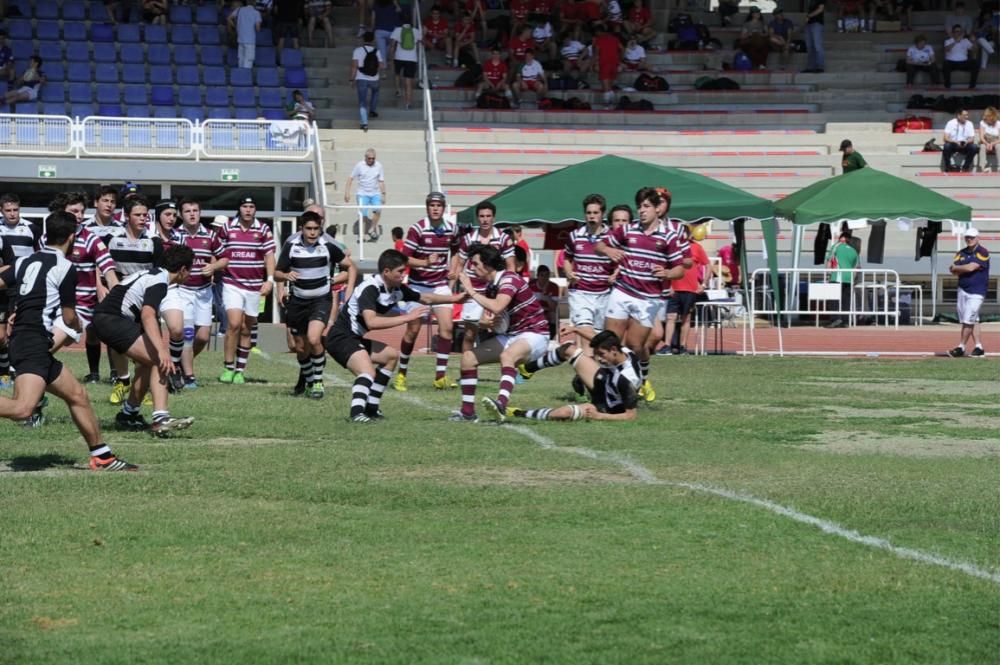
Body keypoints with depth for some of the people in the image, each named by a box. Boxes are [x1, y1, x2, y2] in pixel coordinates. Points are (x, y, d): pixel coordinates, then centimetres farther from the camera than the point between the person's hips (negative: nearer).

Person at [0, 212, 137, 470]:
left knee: (77, 395, 16)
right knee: (23, 408, -26)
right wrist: (79, 326, 21)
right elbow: (69, 318, -1)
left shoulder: (24, 261, 14)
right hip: (35, 340, -9)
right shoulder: (66, 268, -5)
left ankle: (103, 457, 21)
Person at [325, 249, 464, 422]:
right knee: (368, 372, -30)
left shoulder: (397, 289, 3)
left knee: (391, 355, 23)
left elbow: (425, 298, 19)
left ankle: (370, 408, 21)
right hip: (340, 338, -10)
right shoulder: (370, 289, -24)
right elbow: (371, 322, -38)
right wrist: (407, 318, -35)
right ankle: (357, 413, -42)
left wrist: (455, 298, 17)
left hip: (356, 338, 10)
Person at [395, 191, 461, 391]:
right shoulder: (418, 229, -13)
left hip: (441, 284, 3)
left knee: (446, 326, -11)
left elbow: (456, 250, 22)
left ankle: (440, 376, -7)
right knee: (413, 329, 1)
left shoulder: (452, 229, 1)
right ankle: (401, 373, 18)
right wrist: (425, 262, -29)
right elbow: (404, 258, -15)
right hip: (418, 284, -3)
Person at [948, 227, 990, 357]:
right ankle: (979, 348, 10)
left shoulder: (982, 252, -9)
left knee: (968, 320, -8)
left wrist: (956, 267, -2)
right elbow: (953, 270, 3)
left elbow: (971, 267, -18)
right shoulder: (962, 253, 12)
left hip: (977, 291, -7)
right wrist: (965, 269, -17)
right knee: (973, 321, 7)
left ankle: (961, 348, -3)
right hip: (963, 290, 7)